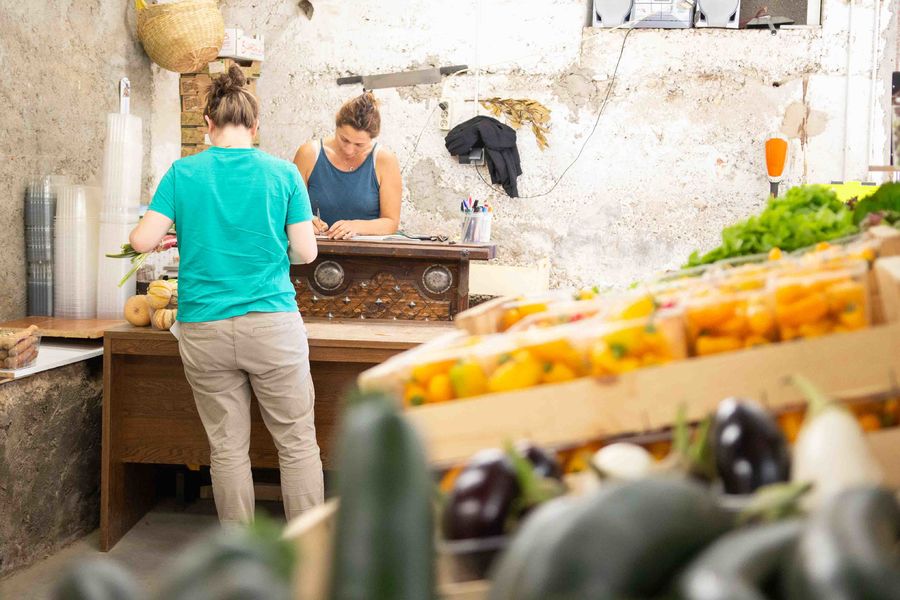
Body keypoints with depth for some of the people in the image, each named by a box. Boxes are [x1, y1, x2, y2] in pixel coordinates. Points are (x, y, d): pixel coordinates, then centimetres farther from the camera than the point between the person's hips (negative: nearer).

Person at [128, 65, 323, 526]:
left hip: (204, 331, 2)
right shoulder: (283, 173, 0)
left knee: (227, 449, 10)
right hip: (272, 326, -1)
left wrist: (176, 237, 19)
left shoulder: (182, 174, 1)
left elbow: (142, 240, -2)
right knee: (297, 443, 7)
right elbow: (305, 252, -1)